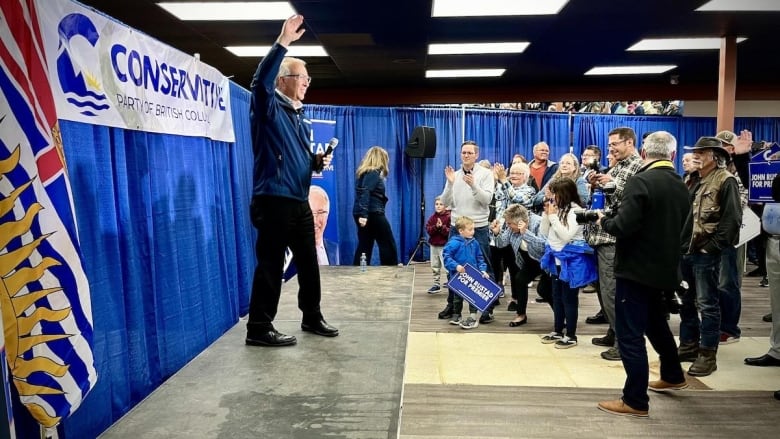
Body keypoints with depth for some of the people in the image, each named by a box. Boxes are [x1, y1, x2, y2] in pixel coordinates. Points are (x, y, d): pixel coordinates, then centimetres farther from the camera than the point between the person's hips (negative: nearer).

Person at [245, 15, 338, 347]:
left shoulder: (300, 118, 19)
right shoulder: (269, 108, -5)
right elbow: (261, 80, -26)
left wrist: (318, 162, 4)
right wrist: (283, 42, -30)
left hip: (300, 202, 8)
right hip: (273, 201, -8)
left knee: (309, 263, 14)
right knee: (271, 265, -4)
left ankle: (312, 318, 29)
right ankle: (259, 329, 6)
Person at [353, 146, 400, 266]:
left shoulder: (364, 172, 15)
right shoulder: (373, 173, -11)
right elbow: (365, 193, -22)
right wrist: (364, 214, -29)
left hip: (363, 214, 9)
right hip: (372, 213, -9)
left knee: (364, 245, 9)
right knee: (388, 244, 2)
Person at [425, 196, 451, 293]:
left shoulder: (449, 217, -10)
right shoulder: (432, 217, 6)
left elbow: (450, 232, -15)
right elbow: (428, 230, -3)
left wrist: (442, 227, -25)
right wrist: (436, 226, -18)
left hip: (445, 246, -6)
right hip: (434, 245, 6)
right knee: (434, 267, 13)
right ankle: (436, 285, 23)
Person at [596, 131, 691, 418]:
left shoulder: (640, 181, -18)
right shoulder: (681, 187, 8)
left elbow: (623, 226, -26)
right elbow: (680, 228, 17)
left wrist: (604, 221, -6)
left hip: (637, 267, -9)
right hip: (664, 267, 9)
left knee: (630, 333, -2)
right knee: (655, 321, 27)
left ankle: (635, 400, 3)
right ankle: (673, 375, 44)